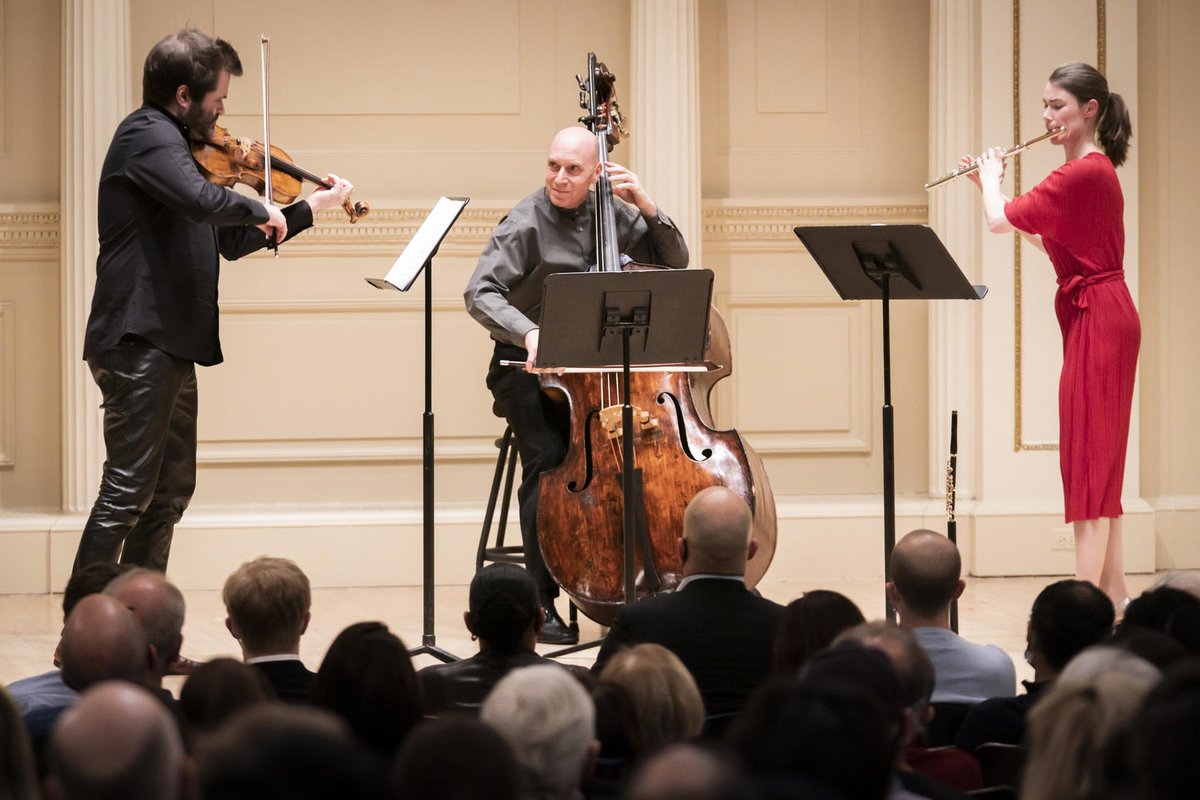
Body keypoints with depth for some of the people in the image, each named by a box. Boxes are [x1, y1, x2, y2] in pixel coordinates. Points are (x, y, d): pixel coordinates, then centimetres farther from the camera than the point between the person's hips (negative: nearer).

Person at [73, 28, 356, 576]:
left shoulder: (170, 142, 20)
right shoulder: (147, 136, -11)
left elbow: (229, 239, 26)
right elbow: (201, 200, -31)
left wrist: (312, 208, 25)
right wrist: (261, 211, -13)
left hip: (170, 346, 10)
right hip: (139, 343, -10)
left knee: (170, 491, 14)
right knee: (127, 492, -12)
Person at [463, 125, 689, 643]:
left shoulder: (609, 214, 5)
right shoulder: (527, 223, -11)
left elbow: (674, 262, 8)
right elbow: (480, 294, -22)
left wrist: (647, 208, -8)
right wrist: (528, 332, -40)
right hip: (530, 367, -4)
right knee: (547, 460, -26)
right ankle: (542, 600, -16)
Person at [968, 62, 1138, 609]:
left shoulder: (1082, 173, -18)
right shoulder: (1094, 170, 14)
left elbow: (1000, 221, -20)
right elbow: (1045, 237, 23)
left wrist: (991, 180, 0)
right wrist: (994, 187, 16)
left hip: (1097, 318, -10)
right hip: (1101, 317, 10)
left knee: (1088, 457, -9)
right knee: (1098, 460, 13)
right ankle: (1113, 595, 17)